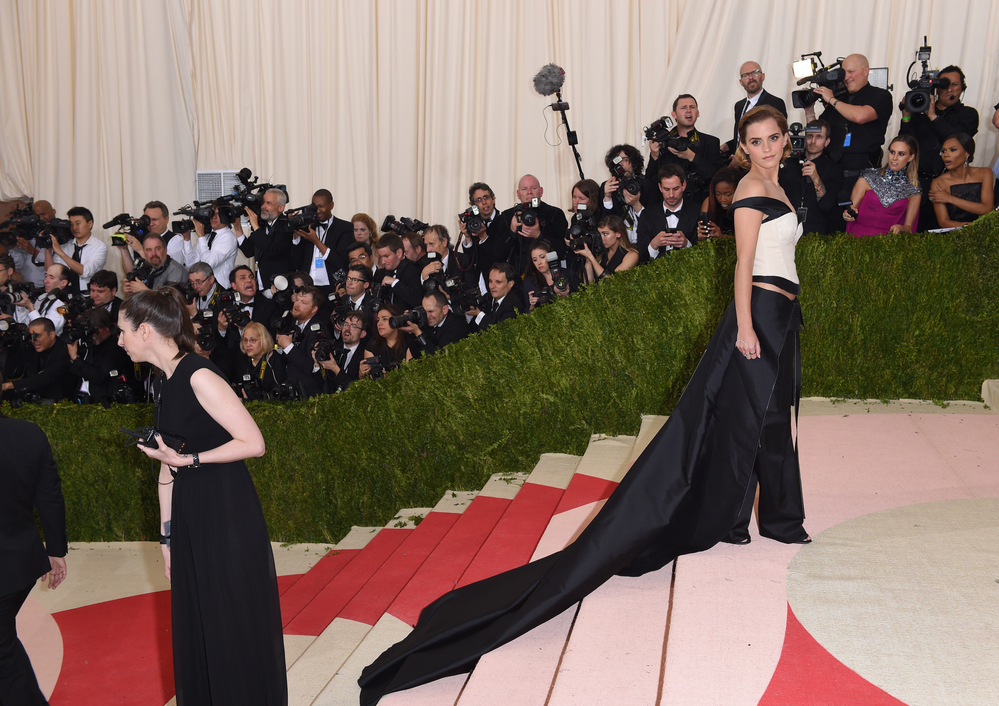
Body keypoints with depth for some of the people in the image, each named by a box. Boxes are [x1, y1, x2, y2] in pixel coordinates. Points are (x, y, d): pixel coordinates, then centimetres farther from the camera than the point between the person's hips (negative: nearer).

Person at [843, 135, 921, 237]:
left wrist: (901, 228, -12)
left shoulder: (913, 191, 7)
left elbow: (908, 227, 11)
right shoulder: (868, 179, 5)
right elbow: (851, 209, 10)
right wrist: (848, 214, -13)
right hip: (860, 237, -1)